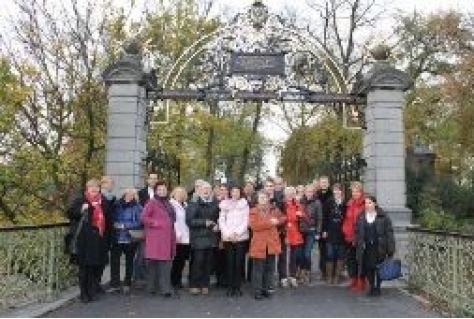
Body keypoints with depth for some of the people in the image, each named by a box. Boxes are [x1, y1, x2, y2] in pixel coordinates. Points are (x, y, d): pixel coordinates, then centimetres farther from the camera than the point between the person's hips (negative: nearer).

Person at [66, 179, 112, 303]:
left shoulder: (103, 201, 12)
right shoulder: (80, 200, 0)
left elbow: (108, 217, 23)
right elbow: (70, 213, -4)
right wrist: (81, 210, -20)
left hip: (99, 239, 4)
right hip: (85, 240, -4)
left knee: (98, 266, 7)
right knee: (85, 266, 0)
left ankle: (93, 291, 20)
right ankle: (84, 293, 11)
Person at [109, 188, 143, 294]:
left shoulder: (137, 207, -5)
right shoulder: (117, 205, 5)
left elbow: (139, 223, -12)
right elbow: (111, 218, 15)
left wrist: (124, 225, -14)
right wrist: (114, 224, -5)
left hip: (130, 239, -2)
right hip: (117, 239, 2)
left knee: (129, 262, 10)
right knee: (114, 261, -3)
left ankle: (127, 285, 22)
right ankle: (114, 284, 9)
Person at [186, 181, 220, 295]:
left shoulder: (215, 204, 12)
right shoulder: (194, 204, 0)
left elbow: (219, 218, 22)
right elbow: (189, 221, -8)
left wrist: (217, 226, 2)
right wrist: (204, 222, -12)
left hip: (211, 238, 4)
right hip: (198, 238, -3)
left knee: (208, 262, 4)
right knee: (197, 262, -5)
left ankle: (205, 285, 15)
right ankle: (194, 285, 6)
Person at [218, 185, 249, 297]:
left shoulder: (244, 204, 8)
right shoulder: (225, 204, 11)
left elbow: (246, 221, 1)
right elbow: (221, 221, 6)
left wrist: (237, 232, -9)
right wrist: (228, 233, -7)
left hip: (241, 237, -1)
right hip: (227, 238, 1)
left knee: (239, 263, -2)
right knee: (229, 263, -1)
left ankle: (237, 287, 7)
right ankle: (230, 287, 7)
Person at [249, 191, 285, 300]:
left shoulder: (274, 210, 11)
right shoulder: (253, 211, -2)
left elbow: (283, 218, 21)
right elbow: (253, 225, -15)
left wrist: (277, 221, -1)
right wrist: (269, 222, -18)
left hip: (272, 243, 4)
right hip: (259, 244, -4)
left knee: (270, 268, 11)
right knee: (258, 268, -1)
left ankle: (267, 289, 22)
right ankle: (257, 291, 8)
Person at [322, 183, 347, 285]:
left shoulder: (345, 203, -1)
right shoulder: (329, 202, 3)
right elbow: (325, 217, 2)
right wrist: (324, 230, -2)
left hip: (341, 233, 0)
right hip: (330, 233, 0)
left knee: (340, 255, 5)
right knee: (330, 255, 1)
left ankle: (337, 276, 16)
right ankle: (329, 276, 11)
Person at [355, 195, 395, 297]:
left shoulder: (383, 216, -5)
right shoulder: (361, 217, 5)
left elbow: (389, 232, -5)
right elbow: (357, 233, 10)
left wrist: (390, 248, -9)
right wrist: (358, 245, 4)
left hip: (379, 247, -3)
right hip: (366, 247, 3)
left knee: (379, 268, 2)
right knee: (368, 268, 3)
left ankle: (377, 287, 17)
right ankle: (371, 287, 19)